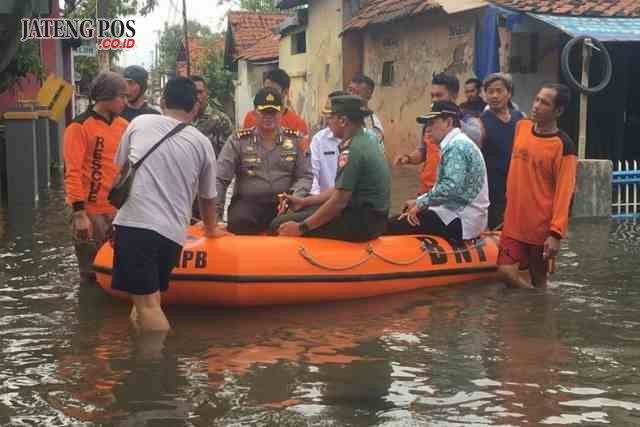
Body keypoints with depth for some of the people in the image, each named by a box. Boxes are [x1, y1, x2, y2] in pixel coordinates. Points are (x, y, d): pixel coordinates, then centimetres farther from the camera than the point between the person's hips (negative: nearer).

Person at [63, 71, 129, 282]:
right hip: (91, 213, -6)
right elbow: (73, 172, -13)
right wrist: (79, 213, -18)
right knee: (93, 277, 2)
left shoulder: (123, 126, 8)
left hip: (118, 210, 6)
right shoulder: (80, 127, -10)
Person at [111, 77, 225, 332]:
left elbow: (119, 169, 23)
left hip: (135, 224, -2)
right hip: (173, 232, 3)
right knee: (149, 299, 15)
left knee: (146, 303, -5)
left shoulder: (140, 123, 10)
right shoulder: (202, 143, 12)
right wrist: (211, 229, 44)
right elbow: (207, 197, 23)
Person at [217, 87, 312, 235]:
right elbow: (220, 179, 1)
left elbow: (305, 176, 7)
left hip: (283, 203, 1)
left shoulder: (295, 140, 10)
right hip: (247, 202, -1)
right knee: (240, 222, -34)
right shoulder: (238, 141, 6)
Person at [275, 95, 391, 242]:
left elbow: (338, 201, -22)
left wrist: (301, 228, -15)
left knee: (280, 224, -11)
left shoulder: (353, 150, -19)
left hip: (362, 223, -10)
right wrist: (304, 202, 17)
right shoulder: (368, 139, 11)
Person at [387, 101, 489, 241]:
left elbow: (451, 187, -27)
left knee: (392, 226, -16)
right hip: (458, 214, 11)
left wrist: (421, 203, -16)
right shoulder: (455, 143, 18)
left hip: (461, 221, -11)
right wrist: (419, 202, 8)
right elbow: (443, 186, 20)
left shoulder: (457, 146, -15)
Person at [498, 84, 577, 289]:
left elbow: (564, 192, -15)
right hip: (514, 222, 5)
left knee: (539, 280, 6)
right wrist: (511, 200, 21)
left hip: (542, 228, -5)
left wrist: (556, 233, -19)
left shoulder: (563, 146, -13)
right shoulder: (521, 127, 4)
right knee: (506, 272, -4)